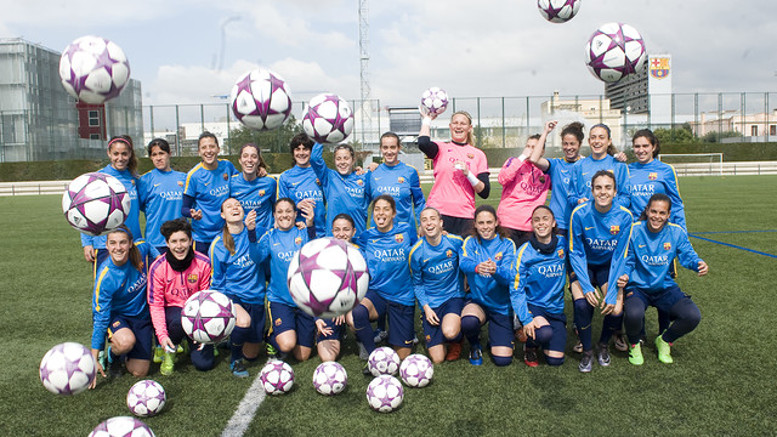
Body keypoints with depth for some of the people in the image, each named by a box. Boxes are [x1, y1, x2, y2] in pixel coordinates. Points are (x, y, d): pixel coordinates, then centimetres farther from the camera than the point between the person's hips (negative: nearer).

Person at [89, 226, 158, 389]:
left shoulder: (141, 249, -19)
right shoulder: (105, 278, -27)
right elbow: (100, 318, -21)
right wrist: (94, 359, -19)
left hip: (141, 315, 3)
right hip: (115, 315, -3)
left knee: (139, 372, -4)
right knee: (126, 341, -38)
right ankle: (113, 353, -1)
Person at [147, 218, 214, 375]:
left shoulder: (203, 263, -13)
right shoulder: (158, 267, -14)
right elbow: (155, 304, -10)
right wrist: (162, 335, -22)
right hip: (172, 310, -1)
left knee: (204, 363, -11)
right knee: (180, 320, -39)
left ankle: (190, 339, 23)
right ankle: (169, 351, -5)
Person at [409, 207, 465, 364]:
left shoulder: (456, 241, -10)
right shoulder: (416, 252, -11)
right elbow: (417, 284, 2)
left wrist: (461, 288, 6)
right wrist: (426, 307, -9)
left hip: (454, 296, 0)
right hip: (431, 302, 0)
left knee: (449, 332, -32)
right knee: (437, 359, -5)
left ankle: (456, 341, 7)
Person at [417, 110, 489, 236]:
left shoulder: (478, 154, 13)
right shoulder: (441, 149, 9)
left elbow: (485, 193, 7)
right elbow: (423, 143, -16)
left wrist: (468, 173, -8)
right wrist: (427, 119, 0)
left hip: (465, 216, 2)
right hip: (438, 212, -1)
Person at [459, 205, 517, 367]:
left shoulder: (507, 244, -5)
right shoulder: (470, 242, -2)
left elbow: (510, 277, -17)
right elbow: (463, 262, -24)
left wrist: (496, 271, -41)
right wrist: (477, 267, -48)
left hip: (501, 306, 0)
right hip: (477, 301, 0)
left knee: (503, 359, -9)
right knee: (468, 322, -35)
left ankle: (494, 337, 29)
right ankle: (475, 344, 3)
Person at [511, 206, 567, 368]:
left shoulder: (564, 243, -1)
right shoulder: (524, 252, -10)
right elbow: (516, 290, -11)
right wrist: (526, 319, -22)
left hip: (556, 308, 3)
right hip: (532, 305, -3)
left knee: (555, 360, -7)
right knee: (545, 333, -33)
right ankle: (529, 345, 3)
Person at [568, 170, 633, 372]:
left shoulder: (624, 216, -16)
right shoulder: (579, 213, -19)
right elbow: (576, 253, -12)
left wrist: (612, 294, -20)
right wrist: (586, 286, -22)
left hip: (609, 267, 1)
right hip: (584, 267, -1)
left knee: (616, 310, -21)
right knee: (582, 305, -27)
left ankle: (604, 345, 14)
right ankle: (587, 351, 0)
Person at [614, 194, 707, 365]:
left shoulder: (676, 232, -1)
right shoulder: (634, 230, -9)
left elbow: (687, 255, -3)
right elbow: (626, 260, -6)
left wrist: (698, 264, -27)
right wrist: (623, 275, -27)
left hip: (665, 287, 3)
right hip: (637, 287, -3)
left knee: (693, 316, -19)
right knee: (634, 314, -35)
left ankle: (664, 341, 14)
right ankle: (634, 345, 3)